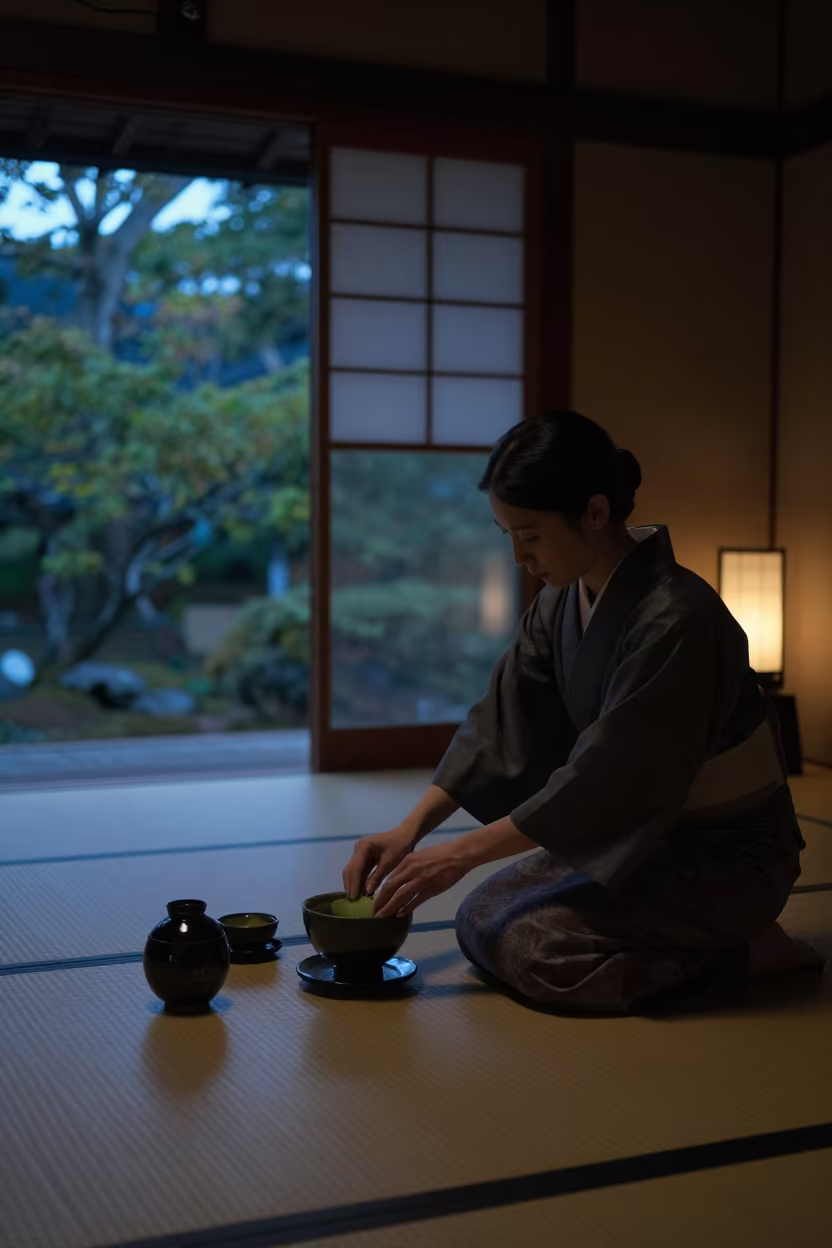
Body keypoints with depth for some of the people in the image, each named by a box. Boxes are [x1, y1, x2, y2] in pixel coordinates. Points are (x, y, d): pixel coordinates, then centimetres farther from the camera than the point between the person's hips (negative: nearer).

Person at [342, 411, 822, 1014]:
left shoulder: (676, 619, -29)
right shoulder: (562, 601, -2)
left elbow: (607, 778, -28)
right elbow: (502, 725, 1)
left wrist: (462, 853, -21)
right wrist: (410, 829, -9)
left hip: (725, 851, -9)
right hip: (644, 830, 9)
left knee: (530, 946, -22)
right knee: (481, 922, 1)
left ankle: (751, 951, -4)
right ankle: (700, 937, 11)